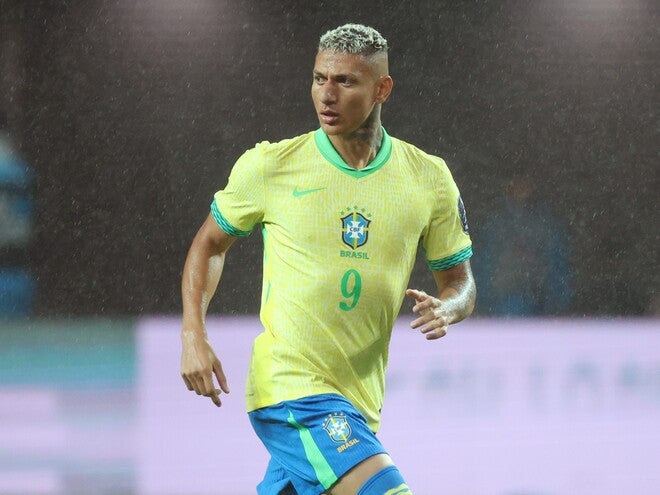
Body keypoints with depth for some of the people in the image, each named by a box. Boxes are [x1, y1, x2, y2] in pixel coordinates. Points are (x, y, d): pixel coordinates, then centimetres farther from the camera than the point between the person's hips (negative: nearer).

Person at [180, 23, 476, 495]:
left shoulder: (428, 178, 3)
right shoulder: (269, 166, -3)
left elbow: (461, 282, 11)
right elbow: (210, 244, 11)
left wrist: (445, 308, -13)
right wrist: (194, 337, -2)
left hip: (359, 401, 4)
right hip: (287, 385, -4)